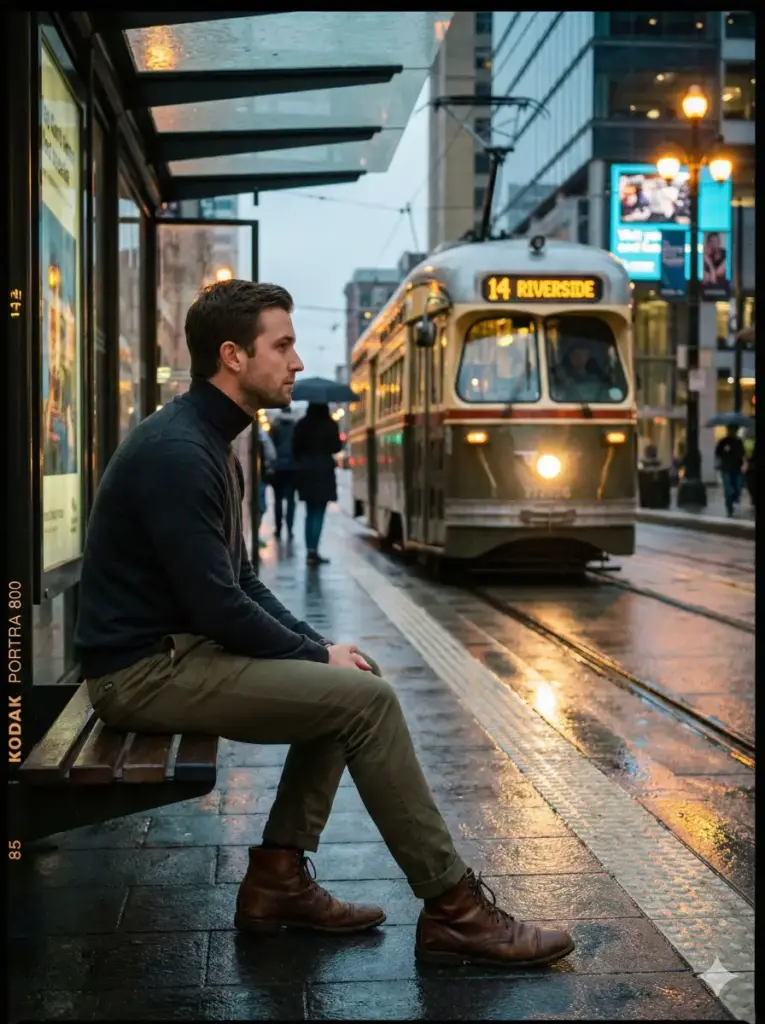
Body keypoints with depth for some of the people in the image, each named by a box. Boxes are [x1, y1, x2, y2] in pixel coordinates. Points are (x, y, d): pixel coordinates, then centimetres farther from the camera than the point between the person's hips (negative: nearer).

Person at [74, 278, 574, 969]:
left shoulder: (212, 444, 14)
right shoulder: (177, 451, -19)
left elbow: (241, 581, 18)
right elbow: (217, 605, -23)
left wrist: (317, 644, 5)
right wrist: (316, 653, -9)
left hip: (178, 650, 10)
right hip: (145, 671, -10)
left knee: (351, 684, 12)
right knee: (368, 699, -17)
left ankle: (279, 880, 11)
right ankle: (452, 910, -8)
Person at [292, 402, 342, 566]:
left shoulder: (301, 424, 3)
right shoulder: (329, 424, -10)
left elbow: (295, 448, 5)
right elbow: (336, 447, -9)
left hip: (305, 472, 5)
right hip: (323, 472, -5)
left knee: (310, 513, 15)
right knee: (318, 513, -3)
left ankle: (309, 550, 17)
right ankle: (313, 550, -10)